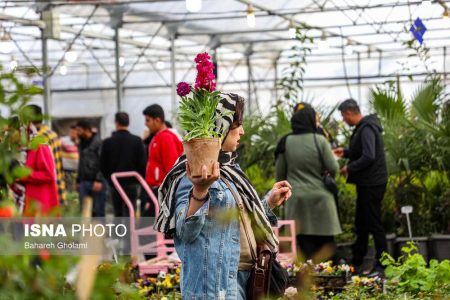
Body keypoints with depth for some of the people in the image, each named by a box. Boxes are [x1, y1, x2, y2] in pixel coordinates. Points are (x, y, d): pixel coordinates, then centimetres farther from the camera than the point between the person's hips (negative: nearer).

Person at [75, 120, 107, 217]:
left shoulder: (98, 142, -8)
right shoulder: (81, 143, 16)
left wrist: (99, 180, -19)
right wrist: (78, 180, 18)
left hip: (96, 182, -7)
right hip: (84, 182, 7)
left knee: (98, 210, -2)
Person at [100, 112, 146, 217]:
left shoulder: (107, 142, -4)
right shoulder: (137, 141, -6)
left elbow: (103, 165, 0)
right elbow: (142, 163, -6)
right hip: (131, 183, -1)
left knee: (118, 214, 14)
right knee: (129, 214, -3)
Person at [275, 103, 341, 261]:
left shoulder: (285, 142, -1)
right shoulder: (319, 140, -8)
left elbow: (280, 174, 5)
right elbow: (333, 168, -7)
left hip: (296, 199, 2)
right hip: (320, 196, -2)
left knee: (304, 242, 6)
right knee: (325, 242, 7)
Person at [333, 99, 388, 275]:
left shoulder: (367, 129, -19)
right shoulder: (363, 127, 13)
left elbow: (368, 157, -27)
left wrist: (349, 168, -17)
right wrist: (345, 152, 19)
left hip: (372, 184, -11)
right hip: (367, 183, 11)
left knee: (374, 224, -5)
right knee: (361, 223, 17)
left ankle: (382, 265, 0)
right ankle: (357, 263, 26)